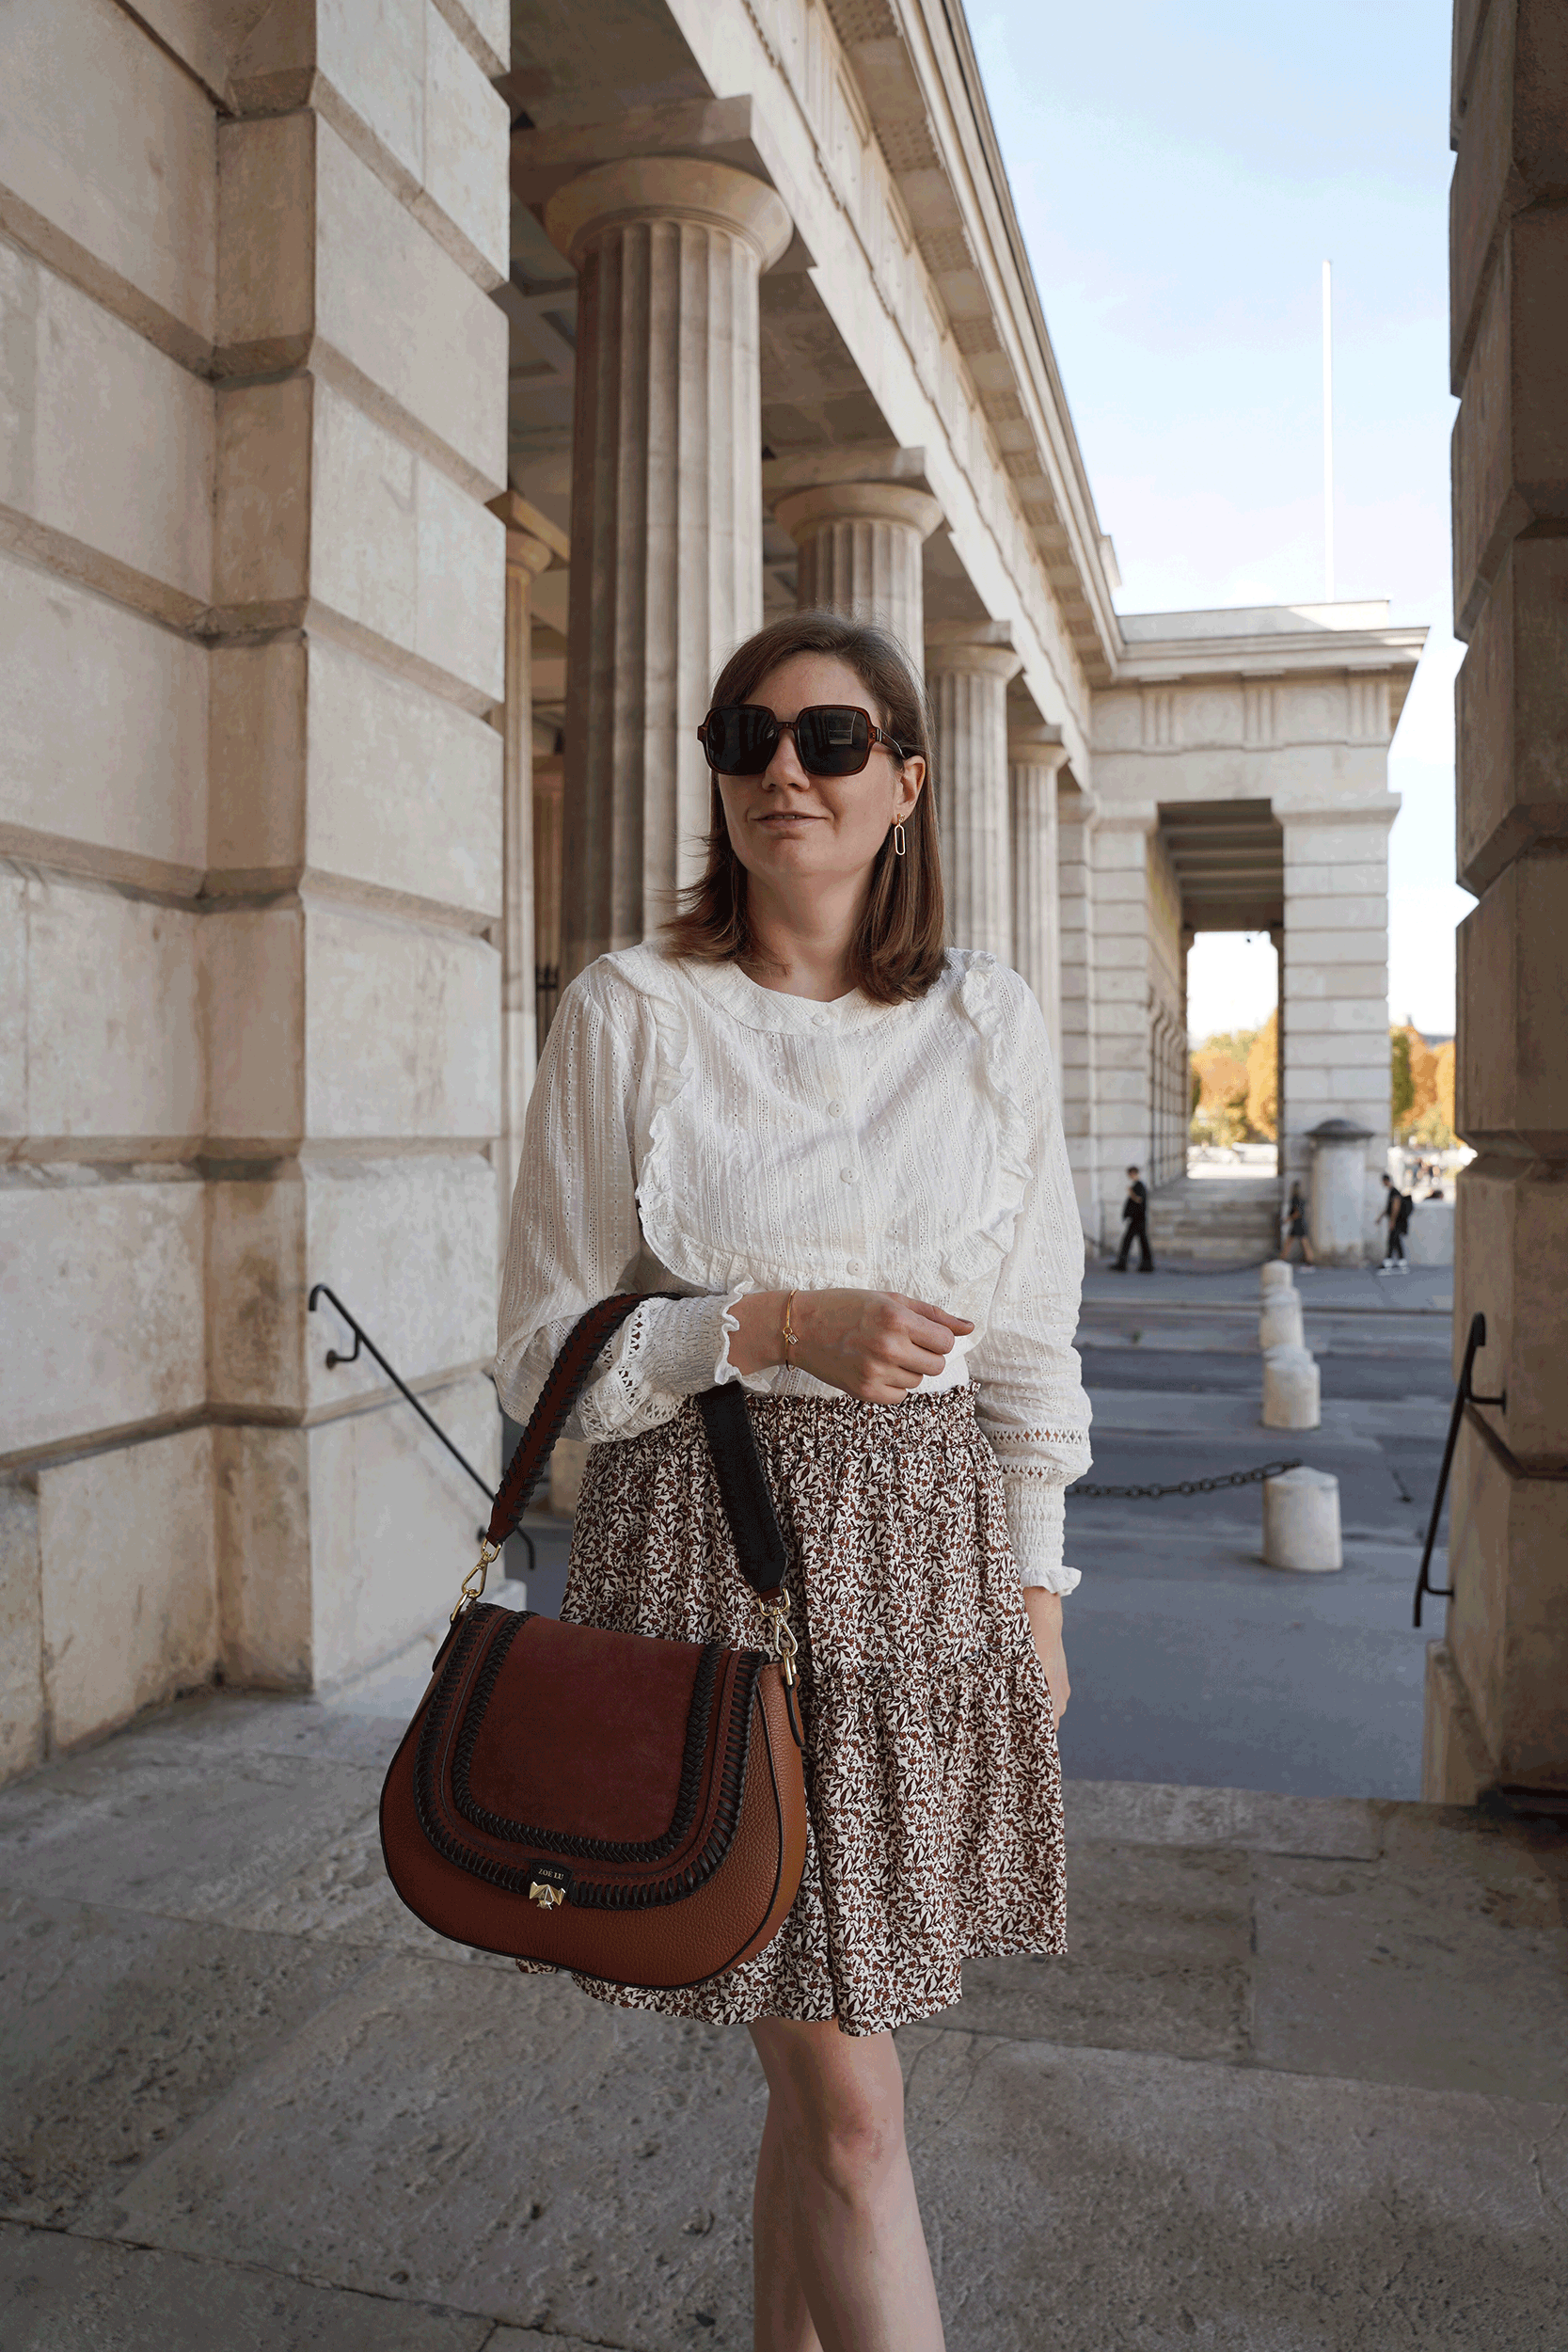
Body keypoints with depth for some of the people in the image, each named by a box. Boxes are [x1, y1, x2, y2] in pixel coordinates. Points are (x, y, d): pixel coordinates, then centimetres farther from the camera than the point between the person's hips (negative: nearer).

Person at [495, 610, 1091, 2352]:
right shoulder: (626, 1013, -3)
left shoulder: (989, 1019, 5)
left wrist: (1034, 1582, 10)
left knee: (818, 2060, 15)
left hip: (928, 1554, 3)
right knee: (849, 2093, 2)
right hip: (714, 1551, -3)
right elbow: (545, 1354, -2)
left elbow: (1026, 1336, 11)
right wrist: (778, 1325, -15)